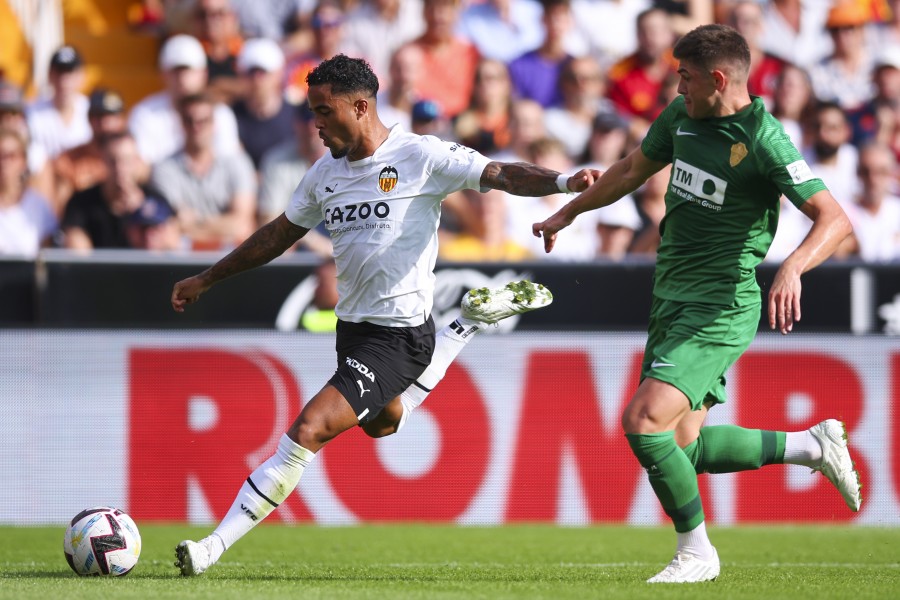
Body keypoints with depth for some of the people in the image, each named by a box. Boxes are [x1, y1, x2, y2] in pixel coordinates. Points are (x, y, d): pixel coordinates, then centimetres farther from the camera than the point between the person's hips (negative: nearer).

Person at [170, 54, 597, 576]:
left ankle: (216, 545, -15)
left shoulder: (420, 156, -13)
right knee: (382, 422, 33)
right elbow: (279, 235, 22)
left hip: (399, 334, -9)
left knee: (307, 432, -18)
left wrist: (563, 181, -35)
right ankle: (471, 325, 42)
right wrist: (207, 280, 27)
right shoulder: (327, 172, 8)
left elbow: (502, 175, -16)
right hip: (353, 327, 9)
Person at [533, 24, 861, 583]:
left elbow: (834, 219, -23)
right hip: (672, 300, 8)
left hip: (720, 308, -8)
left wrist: (792, 268, -40)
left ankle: (696, 552, -3)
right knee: (681, 445, 8)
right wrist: (569, 211, 33)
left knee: (643, 421, -20)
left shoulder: (763, 139, -18)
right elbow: (631, 170, 25)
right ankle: (811, 444, 26)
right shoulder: (681, 116, 6)